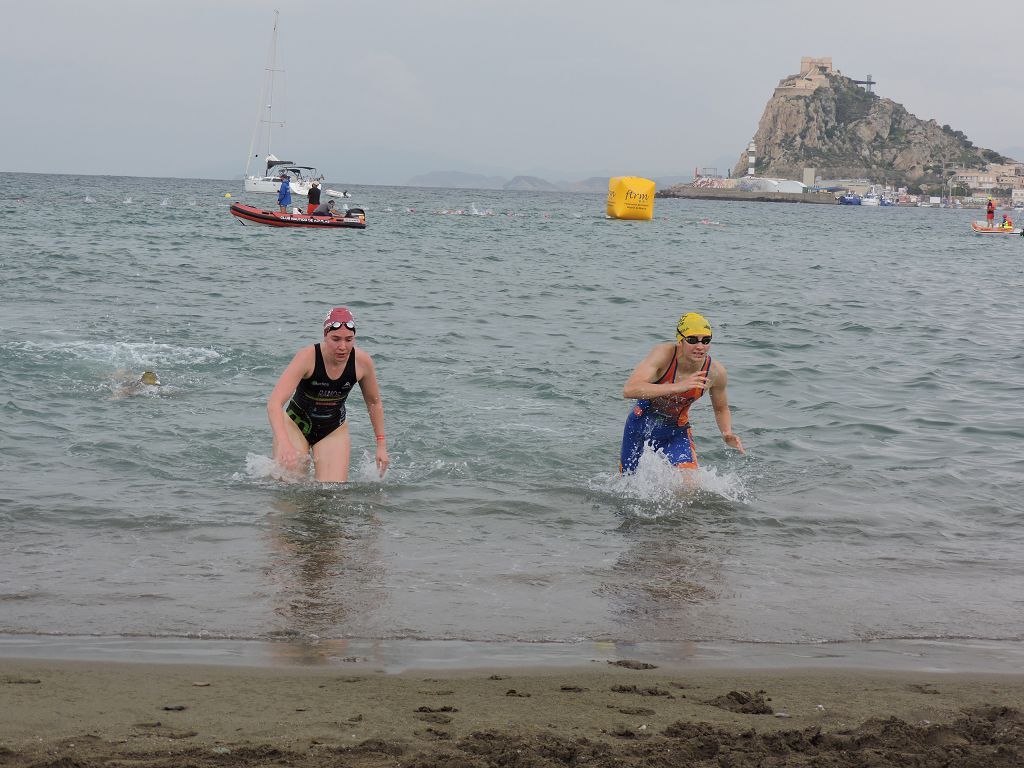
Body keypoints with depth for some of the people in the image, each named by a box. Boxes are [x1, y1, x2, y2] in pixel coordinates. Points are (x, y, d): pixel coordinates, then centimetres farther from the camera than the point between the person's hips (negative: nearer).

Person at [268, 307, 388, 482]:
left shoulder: (362, 362, -18)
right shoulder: (307, 357, -29)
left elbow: (374, 403, 2)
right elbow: (274, 403, -38)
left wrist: (381, 444, 0)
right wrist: (283, 443, -53)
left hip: (334, 430, 2)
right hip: (296, 425, -2)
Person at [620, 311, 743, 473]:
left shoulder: (716, 372, -18)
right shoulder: (664, 354, -28)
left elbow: (721, 409, 4)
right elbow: (629, 390, -42)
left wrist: (727, 434, -17)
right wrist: (677, 387, -49)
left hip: (676, 433, 1)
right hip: (641, 425, -1)